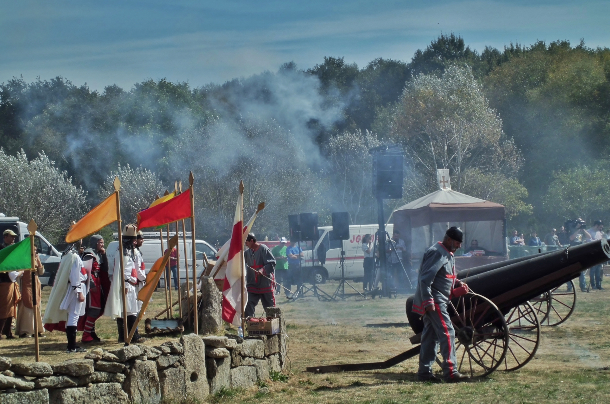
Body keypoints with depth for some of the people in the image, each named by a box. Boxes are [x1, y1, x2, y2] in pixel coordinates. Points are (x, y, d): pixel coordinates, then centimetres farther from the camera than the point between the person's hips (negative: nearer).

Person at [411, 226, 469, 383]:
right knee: (447, 333, -12)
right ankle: (450, 372, -14)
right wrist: (428, 302, -25)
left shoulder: (447, 254, 18)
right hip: (435, 301, -11)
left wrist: (457, 283, 8)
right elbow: (425, 279, -21)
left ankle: (424, 372, 14)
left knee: (431, 335, 11)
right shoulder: (436, 253, -15)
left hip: (432, 302, 11)